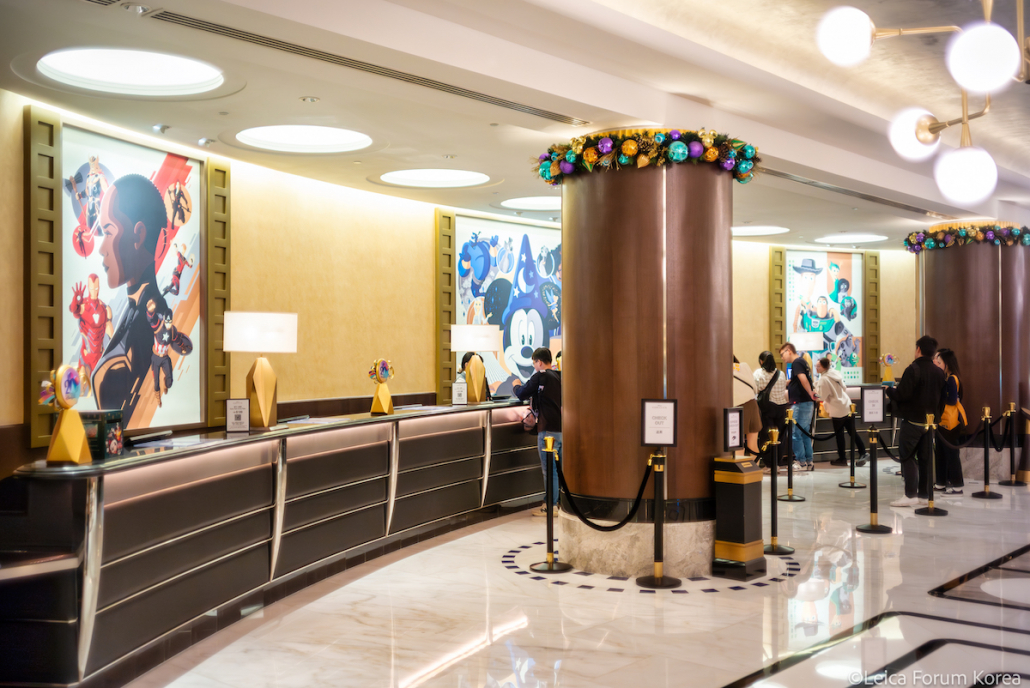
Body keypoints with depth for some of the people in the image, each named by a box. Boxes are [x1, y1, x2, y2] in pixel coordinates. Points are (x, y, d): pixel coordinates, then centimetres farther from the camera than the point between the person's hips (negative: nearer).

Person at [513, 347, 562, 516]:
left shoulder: (540, 377, -11)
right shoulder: (559, 376, 11)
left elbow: (522, 394, -8)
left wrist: (516, 386, 12)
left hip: (548, 429, -7)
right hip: (562, 428, 7)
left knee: (549, 470, -1)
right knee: (561, 468, 14)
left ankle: (551, 506, 3)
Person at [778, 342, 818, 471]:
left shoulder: (796, 362, -12)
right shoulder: (802, 361, 18)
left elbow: (802, 378, -28)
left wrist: (810, 393, -21)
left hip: (801, 404, -10)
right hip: (808, 403, 10)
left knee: (795, 434, -5)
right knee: (805, 434, 14)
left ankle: (801, 463, -2)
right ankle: (809, 462, 16)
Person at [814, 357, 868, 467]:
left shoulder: (824, 379, -16)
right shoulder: (835, 373, 8)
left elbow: (822, 396, -13)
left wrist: (816, 385, -5)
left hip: (838, 411, -7)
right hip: (848, 406, 7)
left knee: (839, 434, 4)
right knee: (852, 432, 10)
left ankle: (842, 458, 10)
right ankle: (863, 453, 9)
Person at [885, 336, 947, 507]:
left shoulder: (913, 369, -15)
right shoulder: (939, 372, 8)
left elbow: (902, 394, -19)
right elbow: (941, 397, 12)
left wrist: (888, 390, -1)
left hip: (912, 421, -6)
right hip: (930, 420, 6)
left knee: (907, 456, -1)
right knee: (926, 457, 9)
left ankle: (910, 495, -6)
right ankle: (925, 494, 11)